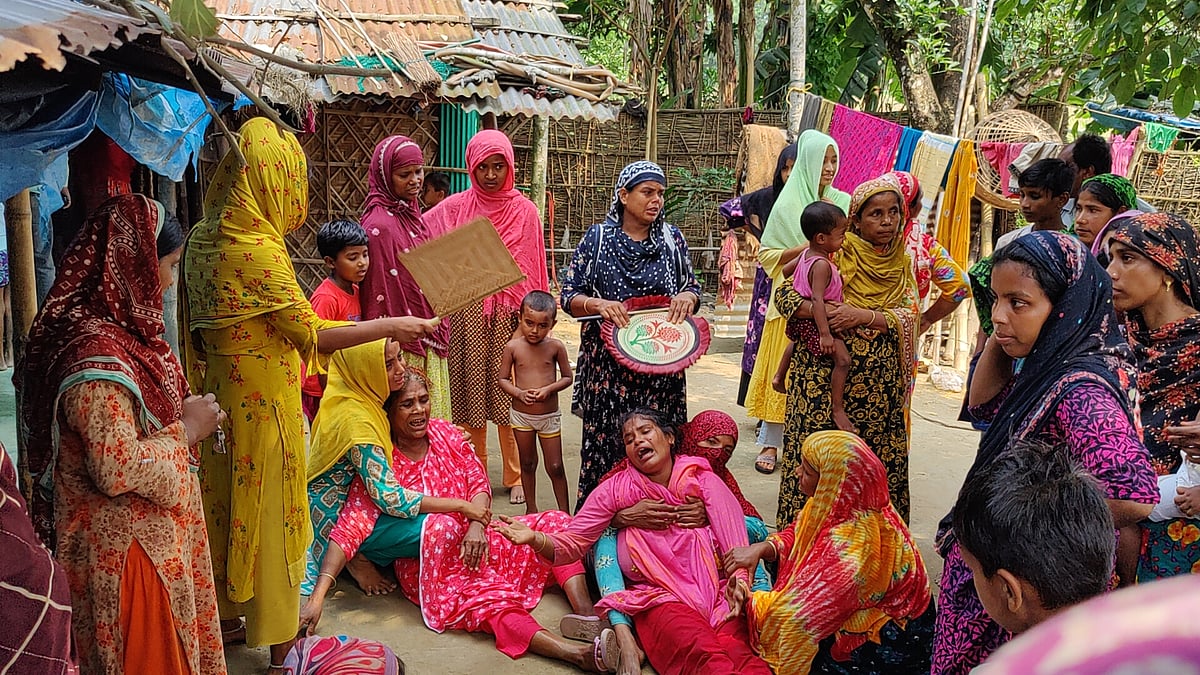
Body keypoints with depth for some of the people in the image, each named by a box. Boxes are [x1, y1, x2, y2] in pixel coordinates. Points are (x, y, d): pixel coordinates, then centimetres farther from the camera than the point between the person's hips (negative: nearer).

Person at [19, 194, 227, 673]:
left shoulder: (116, 329, 5)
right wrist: (185, 429, -17)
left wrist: (186, 420, 5)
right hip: (126, 549, -9)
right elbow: (119, 469, -30)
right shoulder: (97, 354, -26)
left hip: (150, 537, 9)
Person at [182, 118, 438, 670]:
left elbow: (196, 327, 10)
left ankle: (225, 617, 38)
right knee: (273, 516, 5)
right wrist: (391, 326, -17)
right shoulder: (259, 251, -25)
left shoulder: (203, 238, 1)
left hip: (219, 395, 8)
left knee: (227, 506, 21)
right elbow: (312, 336, -23)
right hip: (264, 402, -8)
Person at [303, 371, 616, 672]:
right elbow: (348, 530, -20)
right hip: (425, 561, -6)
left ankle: (589, 616, -30)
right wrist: (318, 595, -31)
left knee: (555, 522, -10)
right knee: (482, 597, -35)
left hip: (476, 541, 6)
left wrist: (477, 525, -22)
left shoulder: (445, 432, 2)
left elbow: (478, 481, 1)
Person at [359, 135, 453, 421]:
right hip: (405, 348, -8)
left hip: (432, 344, 8)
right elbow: (380, 294, -17)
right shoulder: (379, 225, -16)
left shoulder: (417, 219, 10)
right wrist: (396, 359, -18)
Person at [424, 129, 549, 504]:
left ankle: (515, 476, 13)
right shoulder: (454, 208, 4)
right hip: (467, 315, 1)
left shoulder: (524, 210, 4)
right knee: (470, 393, 6)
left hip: (509, 314, -1)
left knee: (510, 395, 1)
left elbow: (533, 270, 5)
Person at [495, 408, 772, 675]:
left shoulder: (703, 480, 9)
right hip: (661, 598, 0)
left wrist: (739, 580, -17)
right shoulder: (616, 489, 9)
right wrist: (535, 539, -16)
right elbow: (570, 544, 5)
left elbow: (736, 543, 4)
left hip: (718, 594, 1)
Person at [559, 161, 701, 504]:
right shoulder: (597, 237, 1)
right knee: (605, 441, 0)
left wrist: (688, 297, -7)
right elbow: (569, 296, 1)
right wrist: (598, 304, -19)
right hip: (607, 360, -2)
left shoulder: (671, 238, 8)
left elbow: (692, 288, 16)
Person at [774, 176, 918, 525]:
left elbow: (909, 316, -3)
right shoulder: (835, 254, -2)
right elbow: (785, 294, -7)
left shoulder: (902, 263, 9)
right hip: (825, 373, -3)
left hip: (880, 381, 3)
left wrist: (863, 316, -18)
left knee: (877, 457, 5)